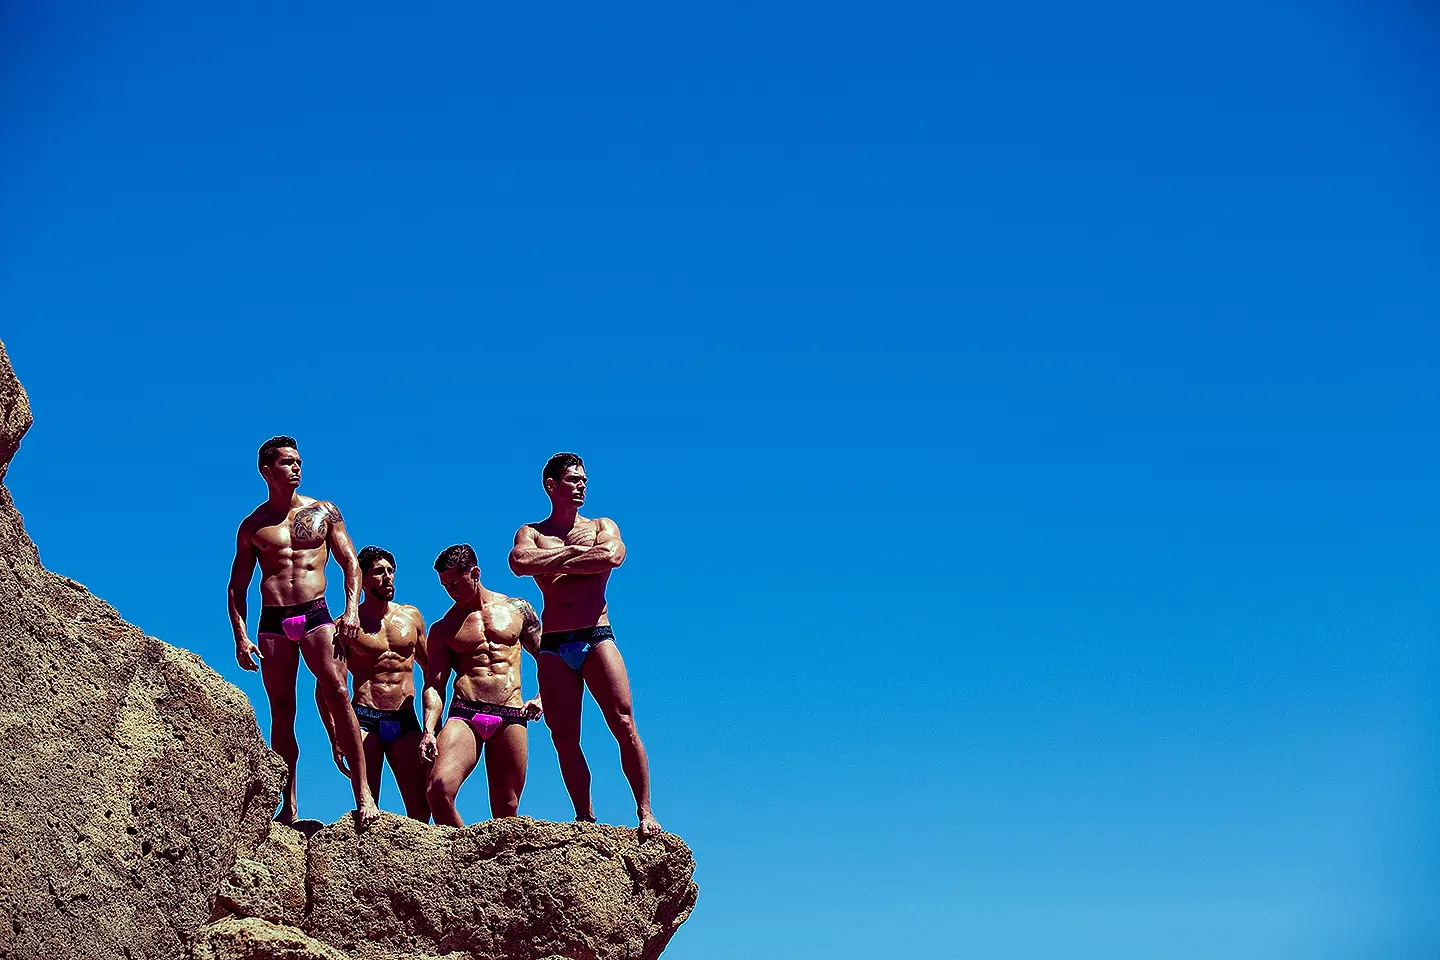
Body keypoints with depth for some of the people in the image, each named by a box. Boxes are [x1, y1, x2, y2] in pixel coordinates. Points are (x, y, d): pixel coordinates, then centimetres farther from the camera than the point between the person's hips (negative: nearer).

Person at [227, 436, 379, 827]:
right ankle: (289, 806, 6)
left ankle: (363, 793, -19)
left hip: (315, 614, -1)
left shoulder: (323, 512, 12)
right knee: (281, 712, 1)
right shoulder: (253, 526, 13)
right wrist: (240, 636, 2)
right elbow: (237, 586, 14)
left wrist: (352, 611, -5)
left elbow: (351, 564, 10)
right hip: (272, 622, 1)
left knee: (338, 695, -16)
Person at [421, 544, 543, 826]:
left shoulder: (517, 609, 15)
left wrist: (542, 698, 4)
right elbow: (434, 685, 7)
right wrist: (429, 730, -9)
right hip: (464, 714, 0)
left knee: (506, 809, -2)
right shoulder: (443, 629, 15)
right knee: (439, 787, -24)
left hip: (510, 718, 0)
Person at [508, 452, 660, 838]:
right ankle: (586, 819, 7)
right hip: (553, 646, 1)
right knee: (563, 737, -1)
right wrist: (573, 552, -6)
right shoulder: (531, 532, 13)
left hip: (597, 638, -1)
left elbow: (613, 556, -11)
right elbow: (520, 563, -11)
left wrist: (554, 565, -6)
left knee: (623, 724, -11)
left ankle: (645, 811, -6)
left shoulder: (602, 527, 13)